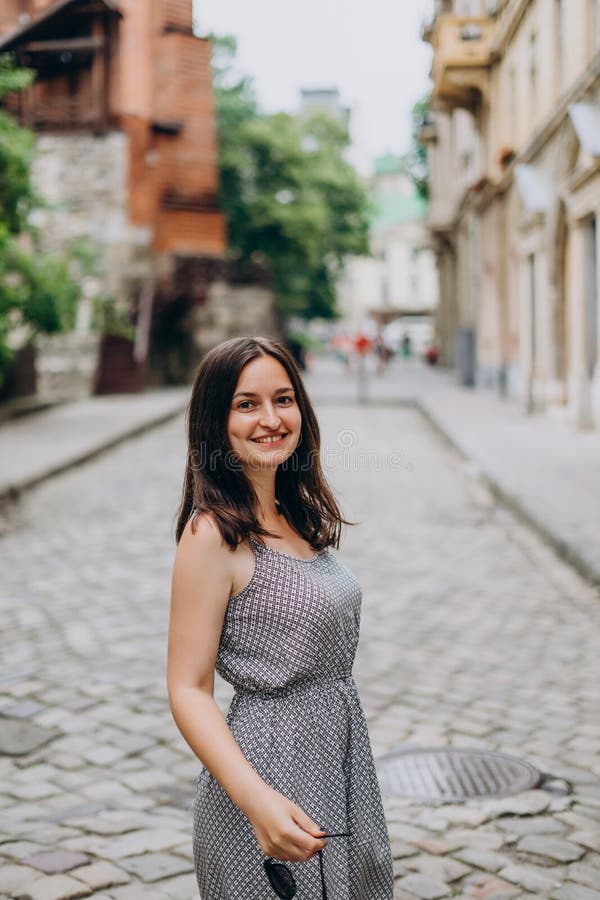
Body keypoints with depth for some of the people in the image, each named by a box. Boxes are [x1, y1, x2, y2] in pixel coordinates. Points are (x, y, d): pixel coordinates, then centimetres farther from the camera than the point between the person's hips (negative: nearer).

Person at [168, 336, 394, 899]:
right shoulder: (213, 532, -18)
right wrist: (258, 800, -30)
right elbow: (188, 690, -20)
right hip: (270, 763, -8)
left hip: (338, 757, 8)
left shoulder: (295, 517, 6)